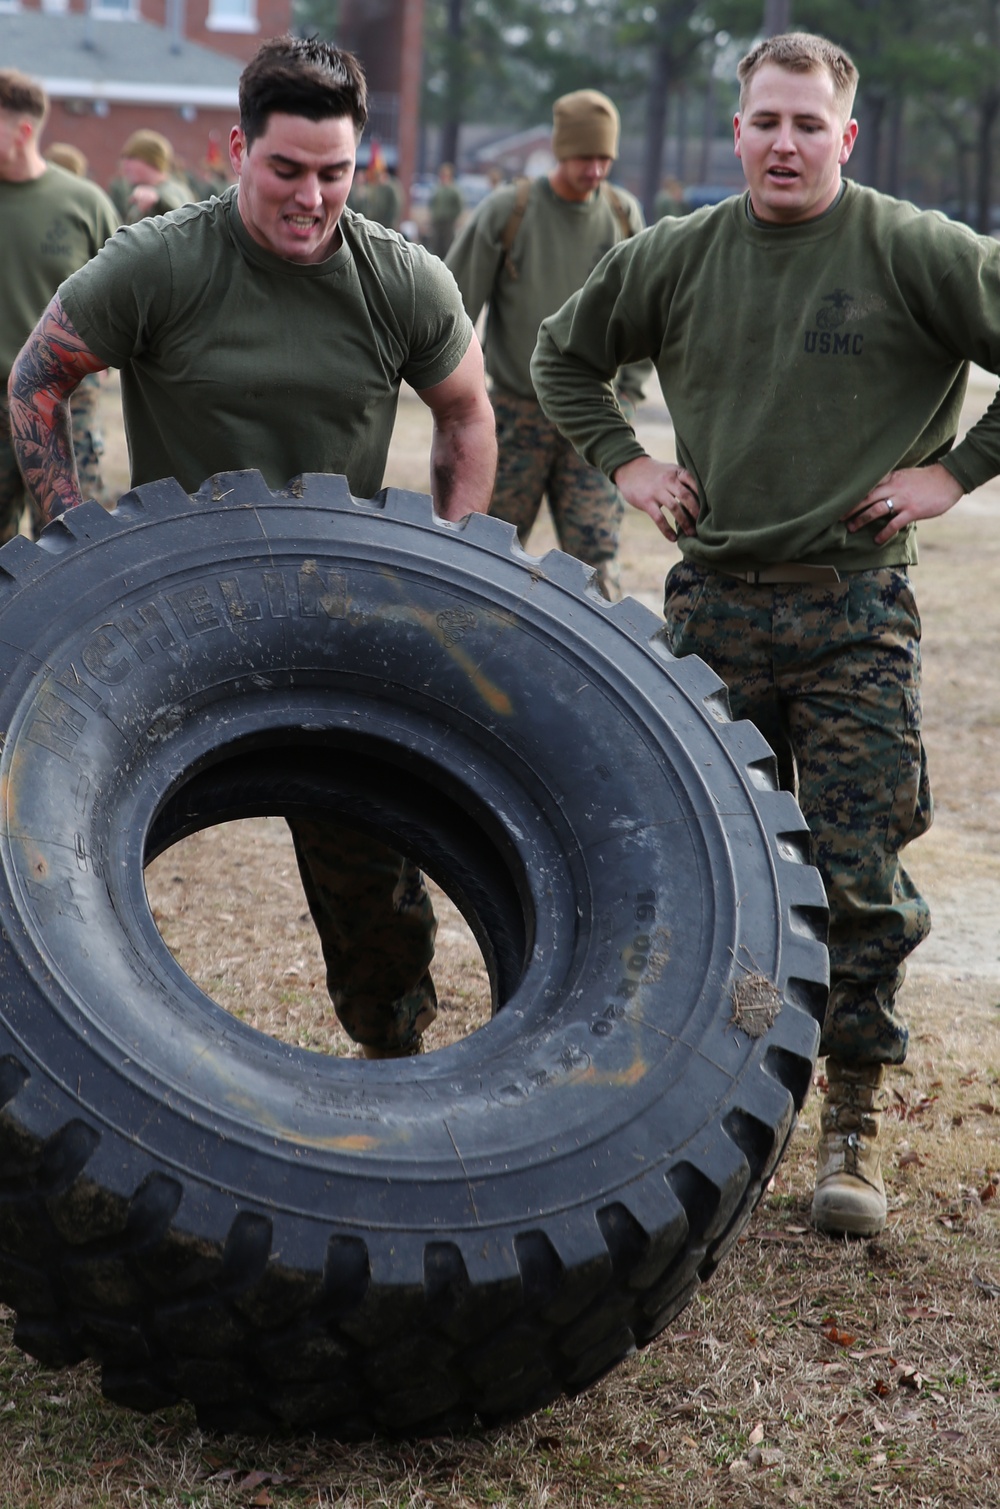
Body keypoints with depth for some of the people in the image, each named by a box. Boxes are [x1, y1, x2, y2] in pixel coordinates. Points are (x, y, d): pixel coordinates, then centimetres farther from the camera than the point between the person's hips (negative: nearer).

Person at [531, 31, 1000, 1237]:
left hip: (857, 611, -3)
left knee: (857, 875, -4)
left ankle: (853, 1125, 7)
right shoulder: (676, 258, 7)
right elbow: (564, 354, 22)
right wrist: (623, 460, 10)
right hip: (714, 600, 3)